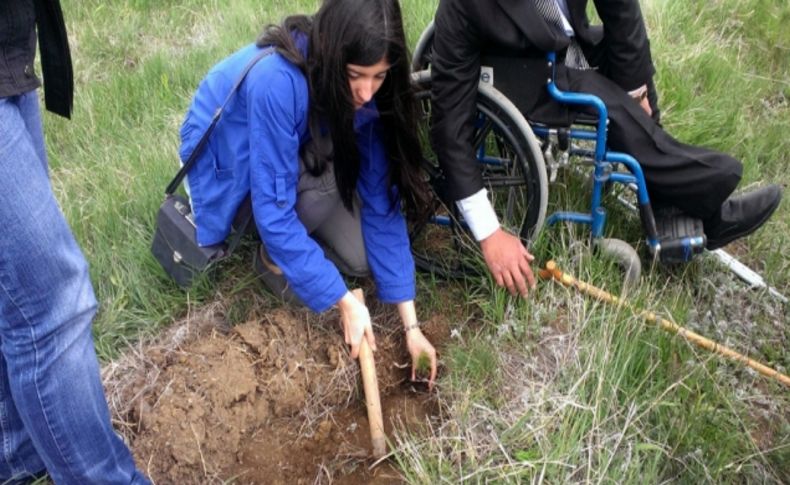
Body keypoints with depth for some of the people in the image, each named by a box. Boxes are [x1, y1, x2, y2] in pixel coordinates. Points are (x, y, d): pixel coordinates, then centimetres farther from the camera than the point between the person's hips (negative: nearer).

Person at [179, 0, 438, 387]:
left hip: (302, 156, 5)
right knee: (326, 177, -33)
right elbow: (272, 207, -37)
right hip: (226, 160, -4)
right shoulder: (275, 81, -39)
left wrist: (410, 322, -19)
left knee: (360, 257, -15)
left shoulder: (364, 92, -20)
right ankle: (274, 257, -5)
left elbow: (381, 203, -18)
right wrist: (342, 299, -35)